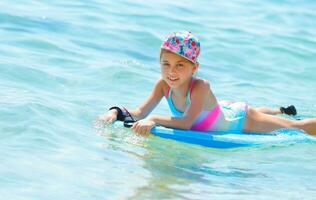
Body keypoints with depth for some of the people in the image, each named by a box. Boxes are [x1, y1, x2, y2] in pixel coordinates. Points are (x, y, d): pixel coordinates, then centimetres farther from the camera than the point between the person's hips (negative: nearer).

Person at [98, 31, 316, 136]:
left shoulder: (201, 87, -45)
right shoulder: (164, 85, -28)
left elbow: (186, 123, -55)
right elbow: (140, 113, -32)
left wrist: (154, 120, -66)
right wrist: (116, 112, -50)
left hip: (240, 119, -6)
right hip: (223, 110, 6)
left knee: (298, 127, 16)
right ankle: (283, 111, 69)